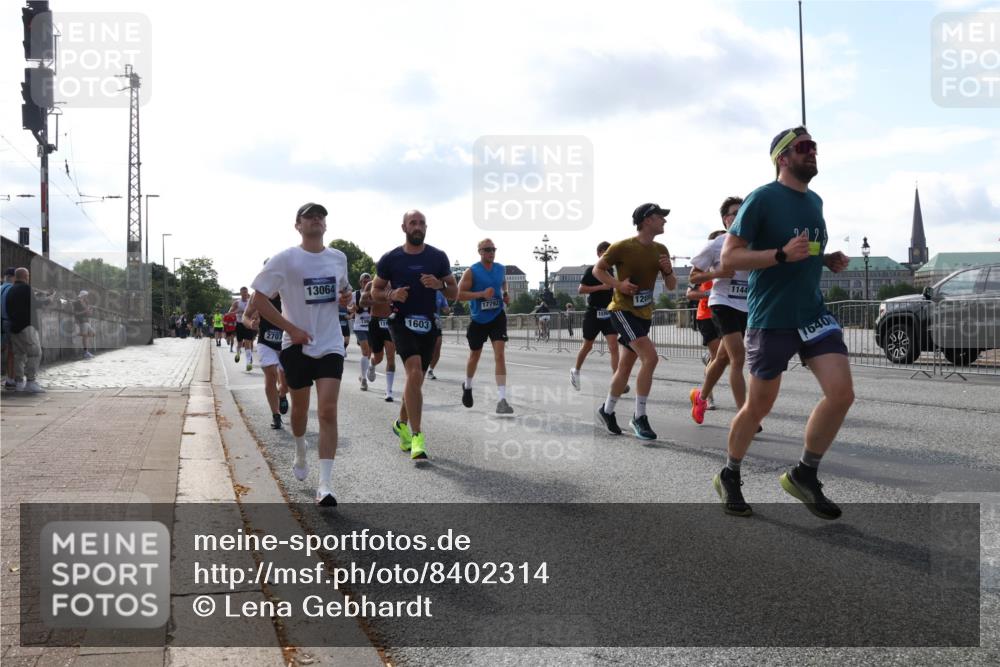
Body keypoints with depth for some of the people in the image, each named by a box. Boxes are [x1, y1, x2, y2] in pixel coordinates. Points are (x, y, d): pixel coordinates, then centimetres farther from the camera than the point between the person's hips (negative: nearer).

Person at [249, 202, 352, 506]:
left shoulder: (339, 258, 6)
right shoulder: (285, 259, -6)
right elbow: (259, 299, -6)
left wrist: (346, 296, -2)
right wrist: (291, 329, -14)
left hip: (330, 345, 1)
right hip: (297, 345, -1)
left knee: (328, 410, -11)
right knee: (300, 407, 13)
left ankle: (325, 485, -12)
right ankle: (300, 455, 45)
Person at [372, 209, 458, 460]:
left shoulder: (438, 257, 3)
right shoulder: (390, 259, 0)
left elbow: (454, 292, 8)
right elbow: (375, 290, 9)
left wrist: (439, 285, -14)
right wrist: (391, 295, -12)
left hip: (427, 324, 3)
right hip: (401, 321, -3)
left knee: (416, 380, 12)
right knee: (414, 373, -23)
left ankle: (402, 423, 37)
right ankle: (417, 436, -20)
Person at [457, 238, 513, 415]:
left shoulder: (501, 269, 2)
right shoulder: (471, 272, -12)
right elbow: (459, 294, -17)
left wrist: (506, 294, 3)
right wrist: (482, 294, -27)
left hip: (497, 316, 2)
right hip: (478, 320, -2)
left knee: (499, 354, -13)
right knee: (475, 356, 15)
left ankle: (502, 400, -18)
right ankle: (467, 386, 44)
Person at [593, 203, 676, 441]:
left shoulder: (661, 250, 5)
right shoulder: (623, 247, -13)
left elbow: (671, 286, 9)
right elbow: (597, 269, -3)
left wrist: (668, 271, -13)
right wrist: (618, 284, -19)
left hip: (644, 313, 7)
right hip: (623, 310, -7)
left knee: (625, 367, 13)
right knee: (650, 357, -22)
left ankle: (607, 411, 32)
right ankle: (639, 417, -13)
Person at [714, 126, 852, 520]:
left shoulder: (815, 201, 13)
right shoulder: (763, 198, -10)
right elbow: (729, 257, -13)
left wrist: (829, 261, 7)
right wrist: (782, 254, -25)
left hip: (813, 313, 6)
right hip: (770, 319, -6)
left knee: (842, 393, -9)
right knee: (758, 407, 4)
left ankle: (804, 475, 10)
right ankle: (729, 477, 27)